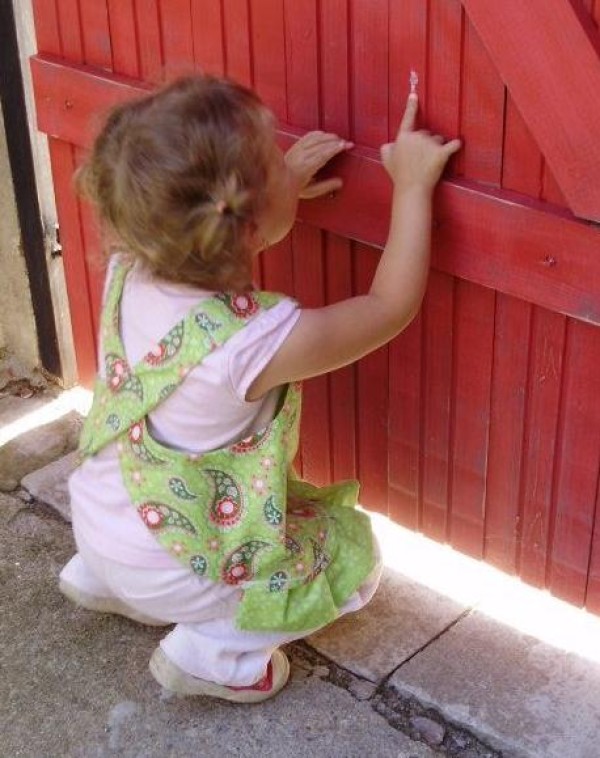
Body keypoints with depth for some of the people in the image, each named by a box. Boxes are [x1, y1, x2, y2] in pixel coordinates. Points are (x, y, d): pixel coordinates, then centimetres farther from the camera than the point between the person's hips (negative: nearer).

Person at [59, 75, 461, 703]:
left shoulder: (129, 267, -17)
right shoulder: (257, 342, -35)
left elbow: (200, 226, 8)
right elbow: (391, 307, -21)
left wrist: (282, 183, -1)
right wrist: (412, 186, -15)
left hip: (93, 512, 7)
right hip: (170, 569, -6)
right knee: (354, 551, 9)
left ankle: (99, 576, 31)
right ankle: (211, 650, 5)